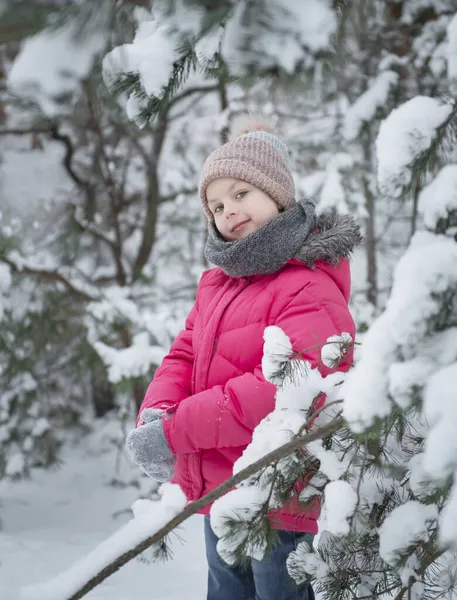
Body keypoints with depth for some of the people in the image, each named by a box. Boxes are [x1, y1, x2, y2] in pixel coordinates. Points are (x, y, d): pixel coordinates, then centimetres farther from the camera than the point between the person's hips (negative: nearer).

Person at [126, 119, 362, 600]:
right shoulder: (218, 282, 11)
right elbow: (184, 355, 9)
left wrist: (175, 431, -26)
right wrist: (156, 413, -14)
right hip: (219, 495, 8)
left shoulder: (310, 291, -17)